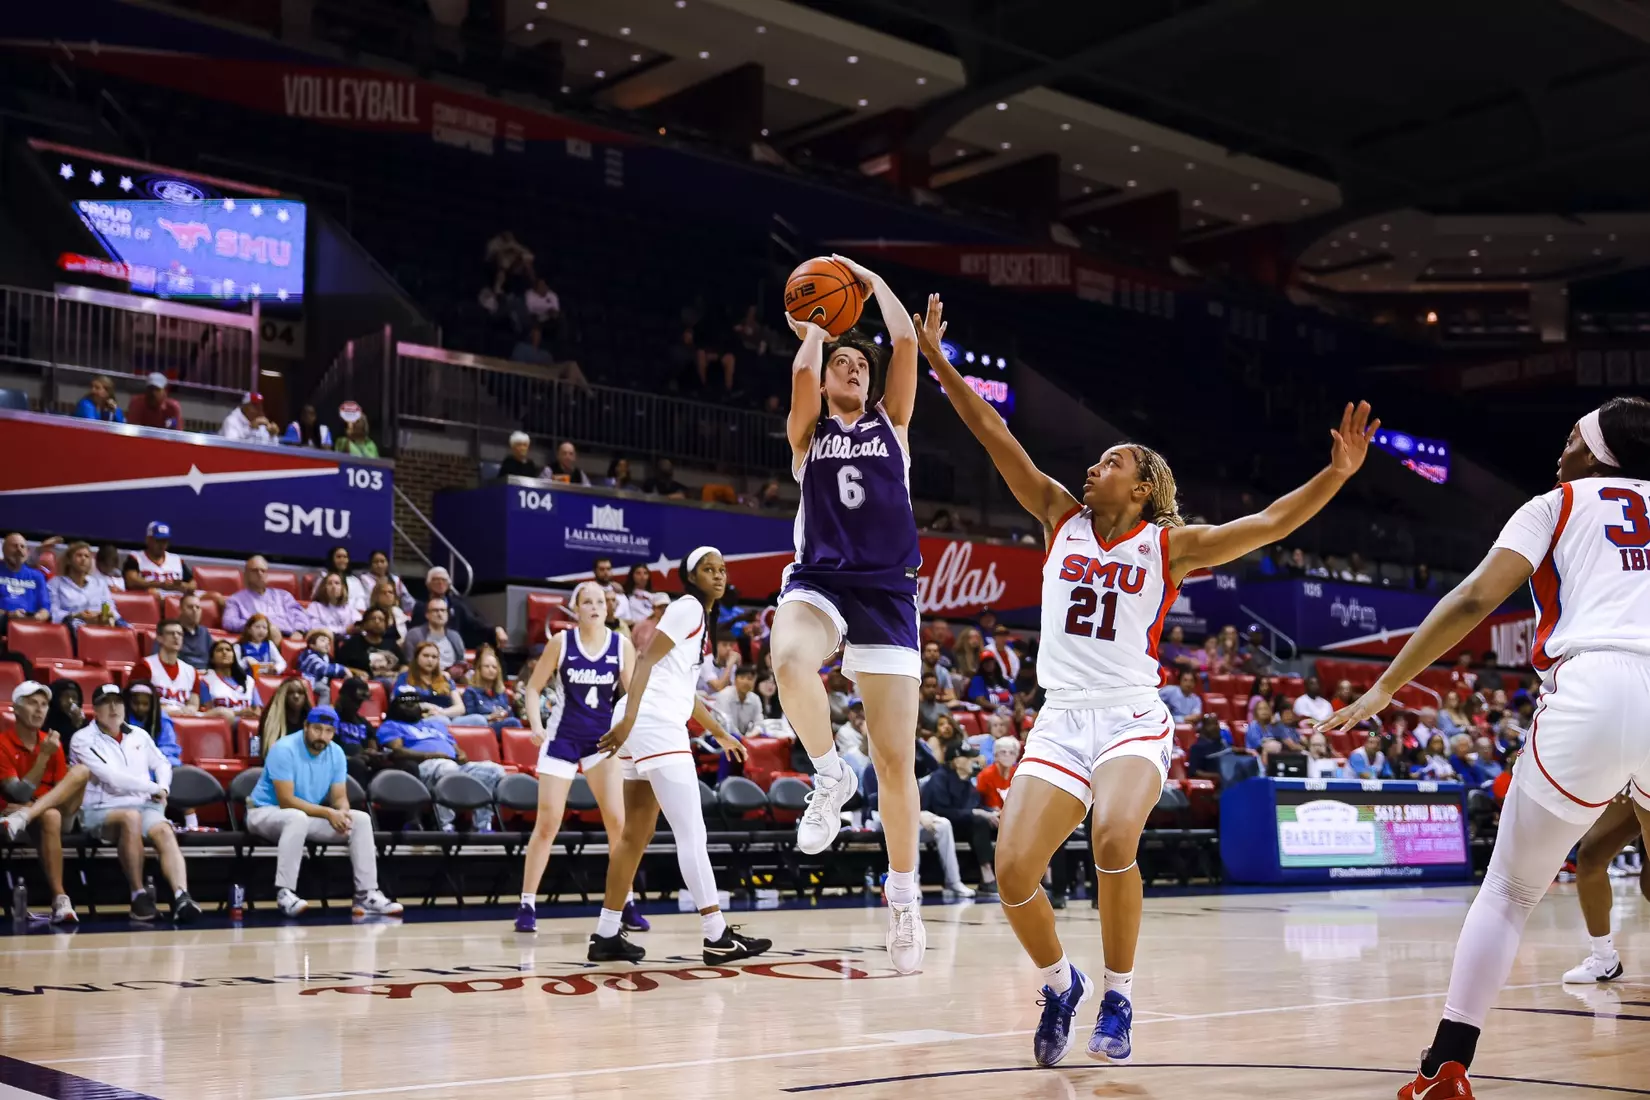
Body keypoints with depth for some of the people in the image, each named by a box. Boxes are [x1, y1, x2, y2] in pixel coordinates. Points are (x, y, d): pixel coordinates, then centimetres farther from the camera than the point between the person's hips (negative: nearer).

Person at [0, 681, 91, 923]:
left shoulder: (52, 742, 11)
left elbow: (64, 791, 12)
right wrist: (44, 756, -18)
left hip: (58, 814, 4)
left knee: (81, 771, -19)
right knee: (50, 817, -39)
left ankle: (23, 818, -38)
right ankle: (60, 901, -41)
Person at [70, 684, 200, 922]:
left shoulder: (139, 735, 16)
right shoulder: (83, 740, -2)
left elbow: (163, 764, 28)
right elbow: (112, 777, -13)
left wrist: (163, 789, 7)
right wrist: (153, 788, -7)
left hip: (144, 805, 4)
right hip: (101, 810, -4)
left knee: (164, 831, -30)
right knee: (131, 817, -38)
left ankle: (181, 897, -50)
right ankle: (139, 895, -27)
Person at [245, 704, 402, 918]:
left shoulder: (336, 753, -3)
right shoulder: (284, 750, -22)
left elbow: (340, 797, 0)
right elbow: (286, 801, -26)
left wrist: (342, 812, -25)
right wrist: (328, 813, -31)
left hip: (308, 816, 7)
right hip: (265, 812, -7)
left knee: (361, 819, -10)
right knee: (298, 817, -40)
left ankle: (367, 895, -11)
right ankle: (284, 893, -36)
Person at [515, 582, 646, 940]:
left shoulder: (621, 645, -3)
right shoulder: (561, 642, -5)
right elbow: (534, 687, 1)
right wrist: (536, 725, -14)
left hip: (603, 739, 1)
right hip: (562, 738, -1)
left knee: (619, 822, -4)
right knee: (548, 823, -2)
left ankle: (624, 904, 7)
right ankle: (527, 904, 7)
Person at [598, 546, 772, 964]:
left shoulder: (701, 617, 23)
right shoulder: (688, 607, -6)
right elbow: (646, 660, -16)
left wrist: (721, 734, 34)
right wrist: (628, 718, -27)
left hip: (654, 728, 10)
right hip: (654, 725, -10)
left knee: (635, 835, 11)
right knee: (692, 833, -9)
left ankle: (606, 932, 16)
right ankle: (716, 936, -9)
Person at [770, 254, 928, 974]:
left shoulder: (891, 424, 17)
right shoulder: (809, 432, 14)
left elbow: (907, 342, 6)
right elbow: (803, 373, -7)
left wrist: (871, 281, 16)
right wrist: (815, 327, 10)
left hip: (886, 594, 1)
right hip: (818, 582, -1)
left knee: (896, 761, -2)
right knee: (789, 657, -40)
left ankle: (904, 897, 13)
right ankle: (830, 774, -15)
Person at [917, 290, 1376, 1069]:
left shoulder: (1168, 545, 4)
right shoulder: (1062, 517, 11)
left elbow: (1269, 523, -6)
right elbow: (995, 437, 7)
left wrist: (1336, 474, -19)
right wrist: (935, 359, 4)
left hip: (1131, 718, -3)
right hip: (1060, 718, 3)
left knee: (1113, 841, -30)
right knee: (1012, 871, -11)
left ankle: (1118, 999, -8)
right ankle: (1060, 985, 18)